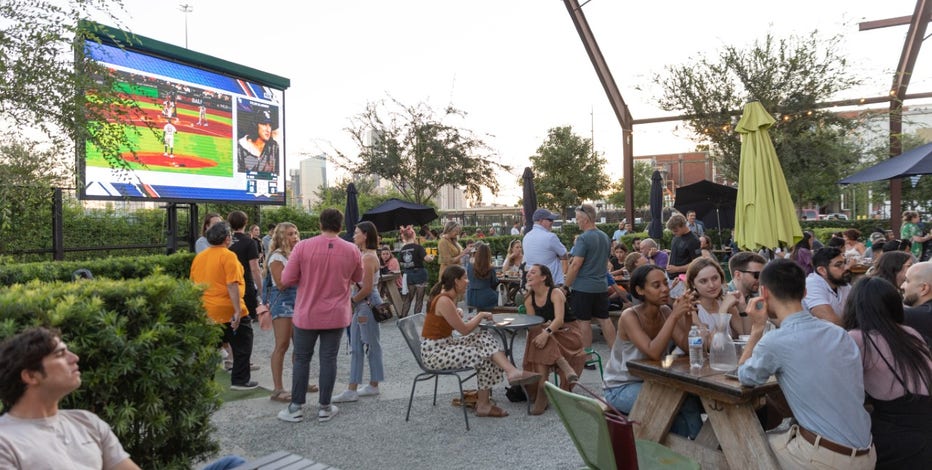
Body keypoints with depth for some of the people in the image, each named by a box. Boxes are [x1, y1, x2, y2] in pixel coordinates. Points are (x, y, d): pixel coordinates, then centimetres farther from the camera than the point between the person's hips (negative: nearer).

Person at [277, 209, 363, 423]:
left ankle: (296, 408, 18)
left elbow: (287, 280, -8)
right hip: (336, 316, 1)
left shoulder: (303, 246, -11)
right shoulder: (352, 250, -6)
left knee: (302, 359, 11)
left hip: (307, 314, -1)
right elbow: (358, 279, 9)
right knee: (329, 359, 9)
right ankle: (325, 408, 16)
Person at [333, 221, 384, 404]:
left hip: (368, 305, -10)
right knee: (356, 347, 11)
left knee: (371, 345, 4)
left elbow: (367, 288, -20)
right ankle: (352, 389, 17)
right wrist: (353, 302, 5)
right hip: (361, 305, 10)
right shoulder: (362, 255, 12)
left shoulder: (369, 257, -16)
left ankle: (374, 386, 17)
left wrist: (352, 300, -9)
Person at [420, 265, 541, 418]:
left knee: (485, 338, -7)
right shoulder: (444, 301, -22)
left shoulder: (448, 297, 8)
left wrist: (457, 313, 2)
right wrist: (481, 315, -3)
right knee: (486, 357, -11)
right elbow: (464, 330, -18)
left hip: (444, 344, 9)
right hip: (434, 352, -9)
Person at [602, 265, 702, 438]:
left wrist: (687, 316, -27)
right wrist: (674, 316, -35)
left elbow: (686, 346, -14)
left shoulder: (666, 312, -4)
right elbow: (653, 352, -34)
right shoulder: (630, 317, -22)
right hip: (621, 388, -5)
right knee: (684, 400, -22)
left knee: (689, 396, -19)